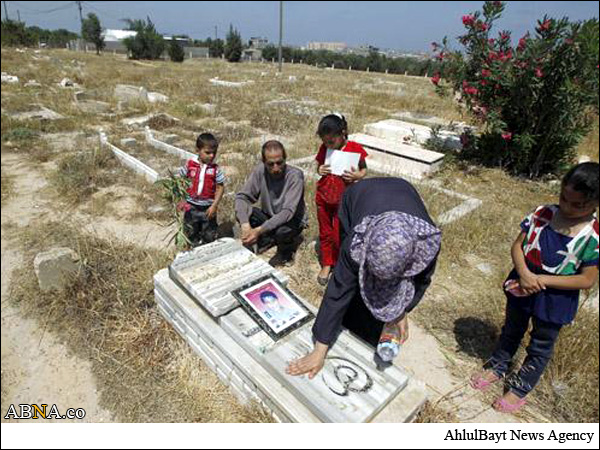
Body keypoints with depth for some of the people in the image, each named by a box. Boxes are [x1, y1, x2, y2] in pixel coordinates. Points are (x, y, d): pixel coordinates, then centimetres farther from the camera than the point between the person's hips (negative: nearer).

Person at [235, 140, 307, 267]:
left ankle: (287, 250, 1)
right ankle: (268, 239, 5)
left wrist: (259, 230, -43)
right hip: (269, 217, 4)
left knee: (282, 231, -37)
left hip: (292, 220, -3)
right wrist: (245, 225, -35)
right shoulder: (260, 170, -16)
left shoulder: (295, 176, -26)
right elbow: (242, 197, -18)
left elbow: (287, 212, -33)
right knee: (242, 213, -21)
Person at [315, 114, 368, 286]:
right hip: (323, 196, 3)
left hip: (343, 199, -3)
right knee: (325, 232, 14)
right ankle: (326, 264, 31)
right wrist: (320, 170, -14)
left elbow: (364, 168, -2)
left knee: (339, 235, 3)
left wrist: (359, 175, -25)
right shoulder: (324, 148, -4)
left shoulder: (355, 148, -13)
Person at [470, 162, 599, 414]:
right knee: (511, 331, 25)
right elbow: (517, 245, -8)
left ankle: (520, 389, 40)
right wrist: (525, 274, -25)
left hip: (555, 300, -2)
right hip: (521, 287, 3)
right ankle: (498, 367, 48)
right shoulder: (543, 214, -13)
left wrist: (542, 280, -26)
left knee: (540, 348, 19)